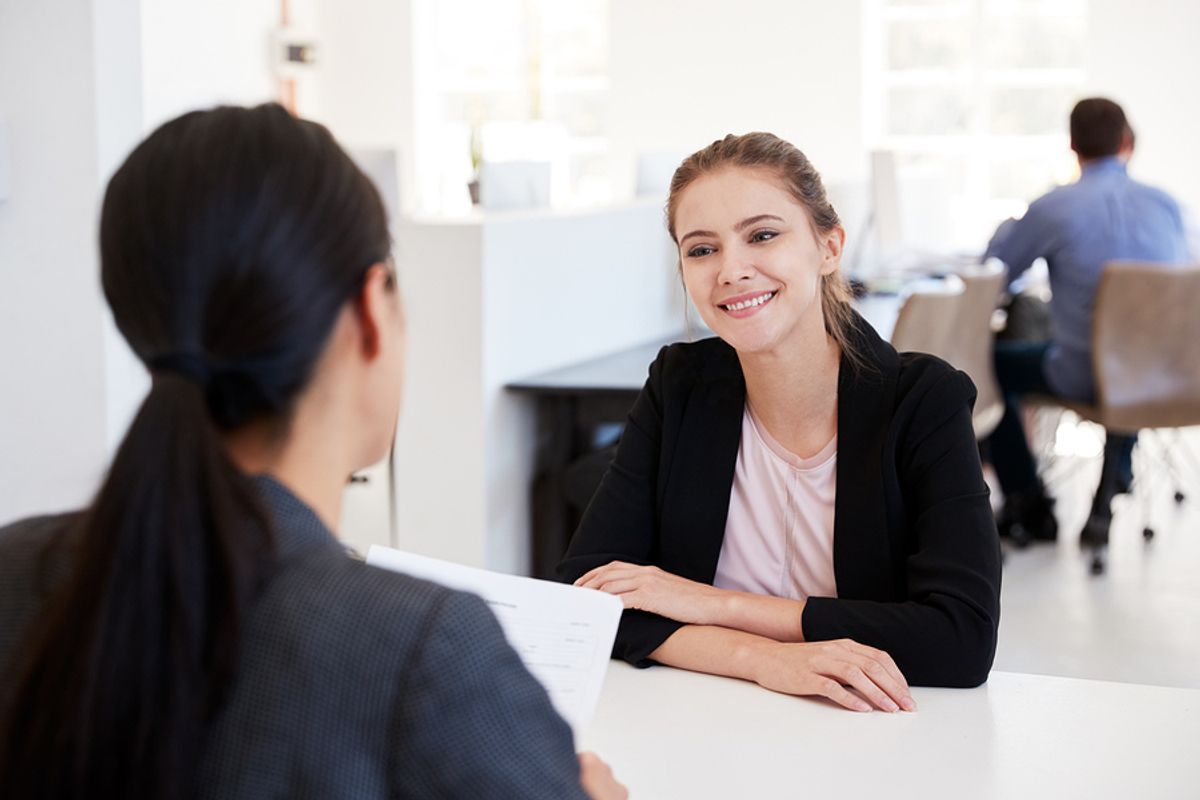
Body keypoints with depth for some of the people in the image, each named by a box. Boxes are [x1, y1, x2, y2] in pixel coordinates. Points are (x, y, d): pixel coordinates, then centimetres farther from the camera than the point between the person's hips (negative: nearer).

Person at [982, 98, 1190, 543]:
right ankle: (1121, 467, 52)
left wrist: (1011, 226, 24)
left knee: (991, 365, 21)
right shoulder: (1165, 204, -3)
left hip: (1086, 377, -4)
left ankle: (1029, 509, 22)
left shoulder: (1054, 209, -14)